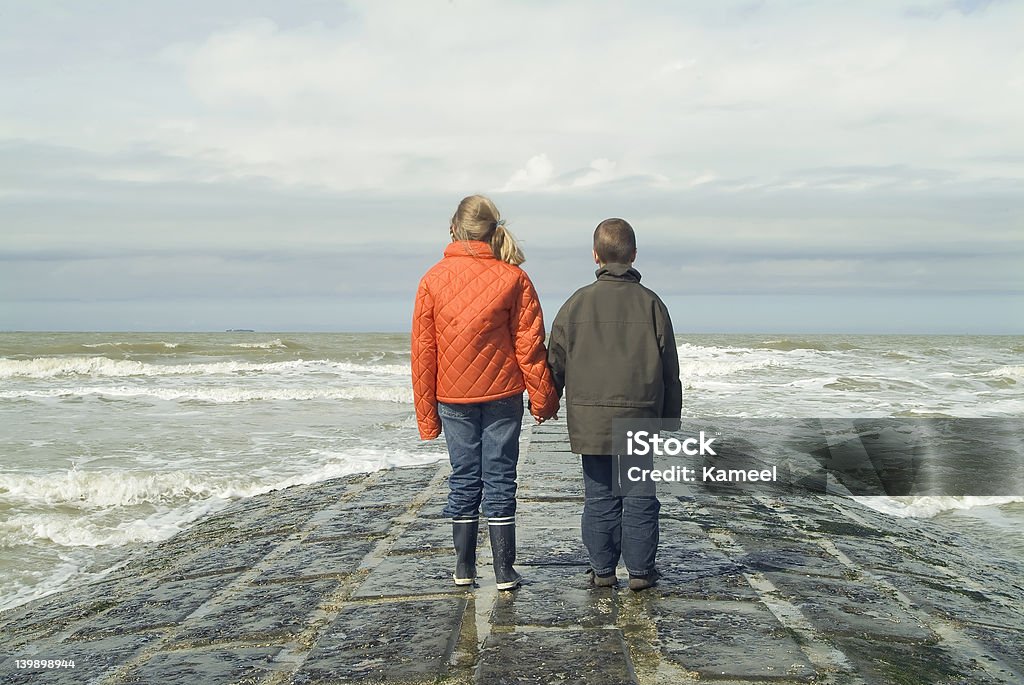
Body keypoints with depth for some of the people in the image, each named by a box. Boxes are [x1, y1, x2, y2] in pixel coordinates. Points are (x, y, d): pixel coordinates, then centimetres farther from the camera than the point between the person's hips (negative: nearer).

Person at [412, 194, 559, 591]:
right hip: (502, 395, -1)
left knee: (464, 479, 11)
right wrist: (543, 398, 5)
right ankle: (504, 571, 9)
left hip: (453, 397, 1)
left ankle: (464, 568, 19)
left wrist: (426, 410, 6)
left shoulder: (434, 279, -3)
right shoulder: (513, 278, -6)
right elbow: (529, 345, -5)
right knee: (500, 479, 5)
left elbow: (423, 350, -1)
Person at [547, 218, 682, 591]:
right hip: (641, 419, 0)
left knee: (599, 497, 9)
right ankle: (640, 570, 12)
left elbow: (556, 363, 5)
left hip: (591, 420, 1)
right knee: (640, 498, 7)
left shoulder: (577, 303, 0)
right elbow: (670, 372, 4)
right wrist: (670, 421, 14)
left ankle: (602, 568, 16)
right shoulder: (651, 304, 0)